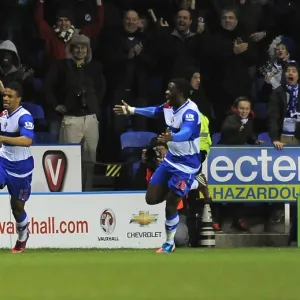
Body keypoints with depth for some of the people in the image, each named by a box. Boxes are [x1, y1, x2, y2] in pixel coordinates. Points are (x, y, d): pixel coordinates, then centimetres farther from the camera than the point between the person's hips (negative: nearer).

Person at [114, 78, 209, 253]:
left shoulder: (190, 112, -27)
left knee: (170, 205, -8)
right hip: (171, 159, 8)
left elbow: (186, 133, -46)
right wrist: (130, 110, 27)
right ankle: (195, 183, 23)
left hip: (187, 164, -8)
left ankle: (169, 244, 16)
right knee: (152, 199, 7)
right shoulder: (169, 106, -3)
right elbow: (155, 111, 21)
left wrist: (171, 137, -66)